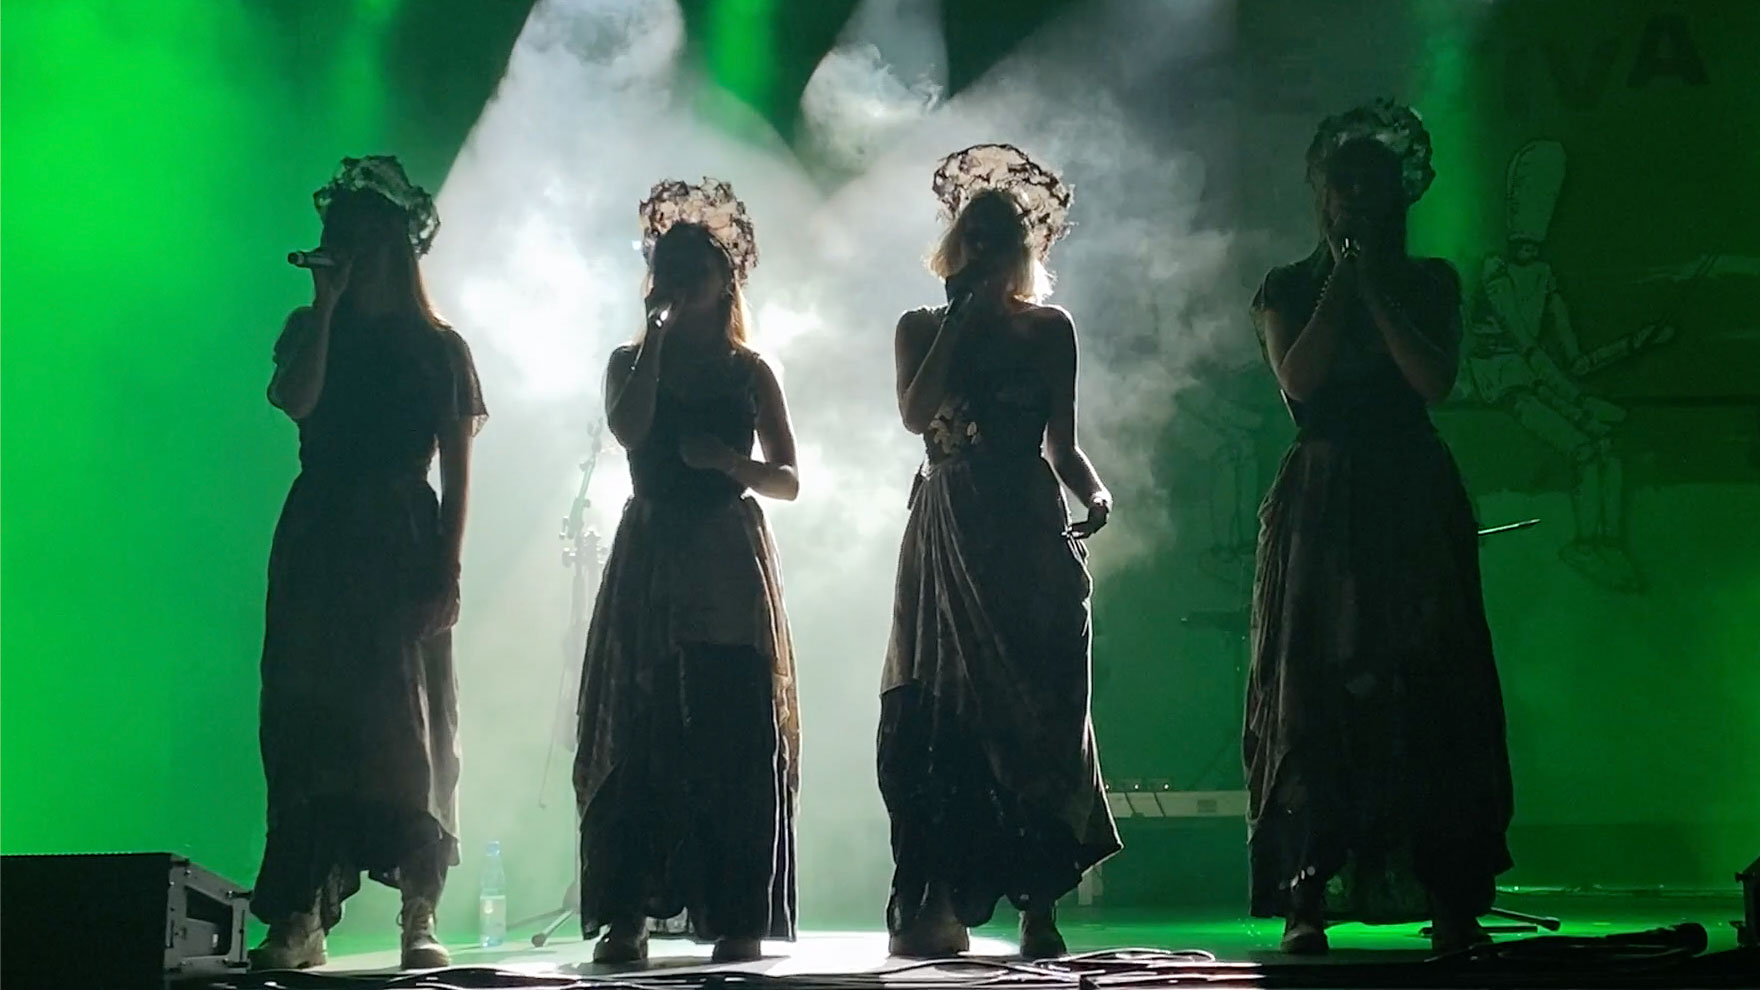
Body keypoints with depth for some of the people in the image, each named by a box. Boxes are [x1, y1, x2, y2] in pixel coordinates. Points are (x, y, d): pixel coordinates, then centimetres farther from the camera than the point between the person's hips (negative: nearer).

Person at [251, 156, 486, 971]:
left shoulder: (436, 347, 7)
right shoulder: (310, 330, 13)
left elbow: (457, 470, 2)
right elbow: (293, 399, -10)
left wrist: (447, 570, -7)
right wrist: (327, 304, -7)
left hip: (402, 543, -2)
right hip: (318, 539, 2)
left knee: (407, 725, -5)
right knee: (306, 720, -5)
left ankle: (420, 916, -4)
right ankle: (300, 917, -6)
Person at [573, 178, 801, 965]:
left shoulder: (748, 371, 9)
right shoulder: (630, 362, 11)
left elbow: (788, 481, 5)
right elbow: (628, 430, -11)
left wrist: (728, 460, -13)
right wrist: (657, 335, -7)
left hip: (729, 563, -1)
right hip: (649, 560, 1)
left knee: (734, 738, -6)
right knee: (635, 735, -4)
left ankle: (740, 918, -3)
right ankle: (626, 914, -1)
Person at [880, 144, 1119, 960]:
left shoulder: (1049, 330, 10)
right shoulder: (922, 328, 11)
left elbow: (1062, 444, 11)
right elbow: (915, 414, -7)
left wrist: (1095, 495, -8)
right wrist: (962, 322, -6)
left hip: (1029, 533, -1)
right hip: (945, 534, 1)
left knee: (1035, 709, -5)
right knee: (939, 710, -2)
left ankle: (1038, 905, -4)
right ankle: (936, 906, 1)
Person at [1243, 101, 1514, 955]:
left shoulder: (1429, 283, 9)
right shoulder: (1288, 289, 8)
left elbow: (1435, 379, -7)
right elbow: (1298, 380, -9)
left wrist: (1374, 286, -7)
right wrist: (1341, 280, -5)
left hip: (1415, 499, 1)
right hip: (1321, 499, 0)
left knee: (1430, 685, -3)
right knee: (1315, 684, -5)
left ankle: (1451, 899, -2)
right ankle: (1305, 900, -5)